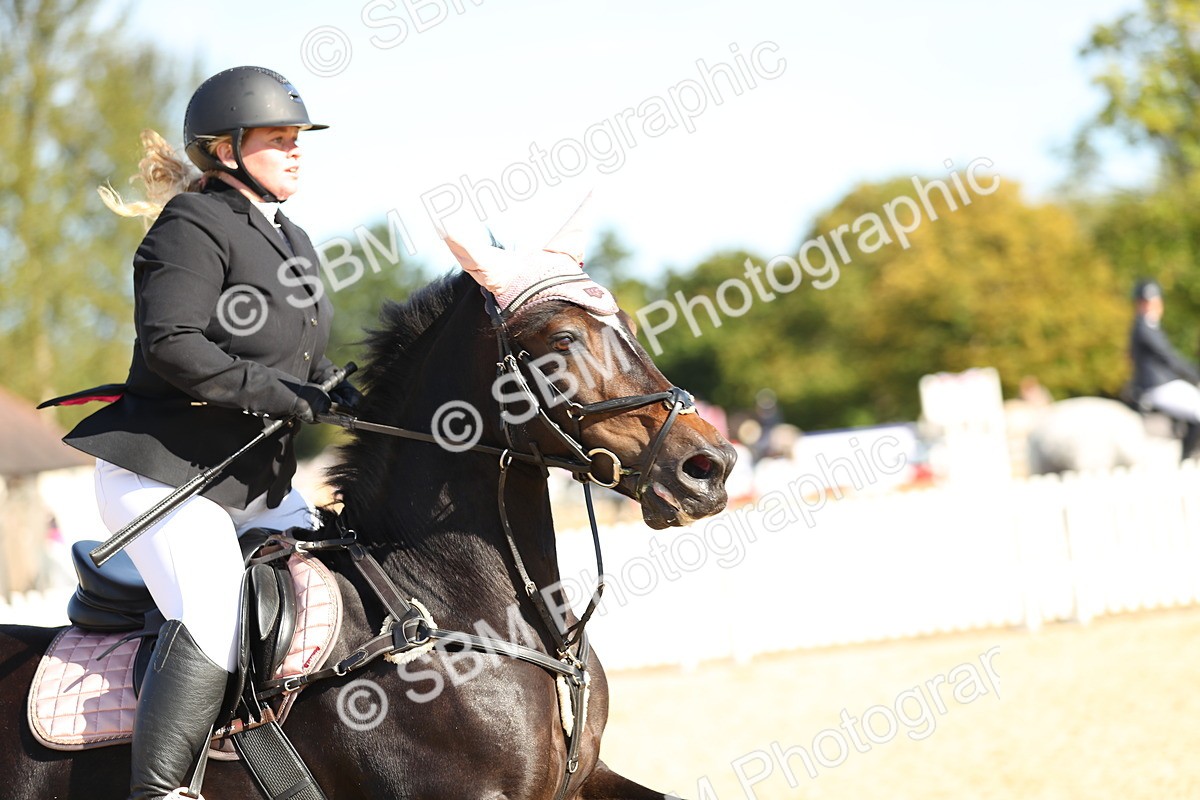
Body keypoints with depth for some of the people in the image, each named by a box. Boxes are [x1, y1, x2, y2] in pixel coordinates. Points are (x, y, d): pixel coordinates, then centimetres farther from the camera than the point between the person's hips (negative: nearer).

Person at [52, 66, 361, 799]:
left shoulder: (292, 244, 18)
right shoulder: (192, 227, -11)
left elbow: (310, 365, 23)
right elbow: (171, 344, -23)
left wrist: (355, 402, 3)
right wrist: (279, 394, -24)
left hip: (257, 482, 10)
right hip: (163, 471, -9)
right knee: (215, 621, -25)